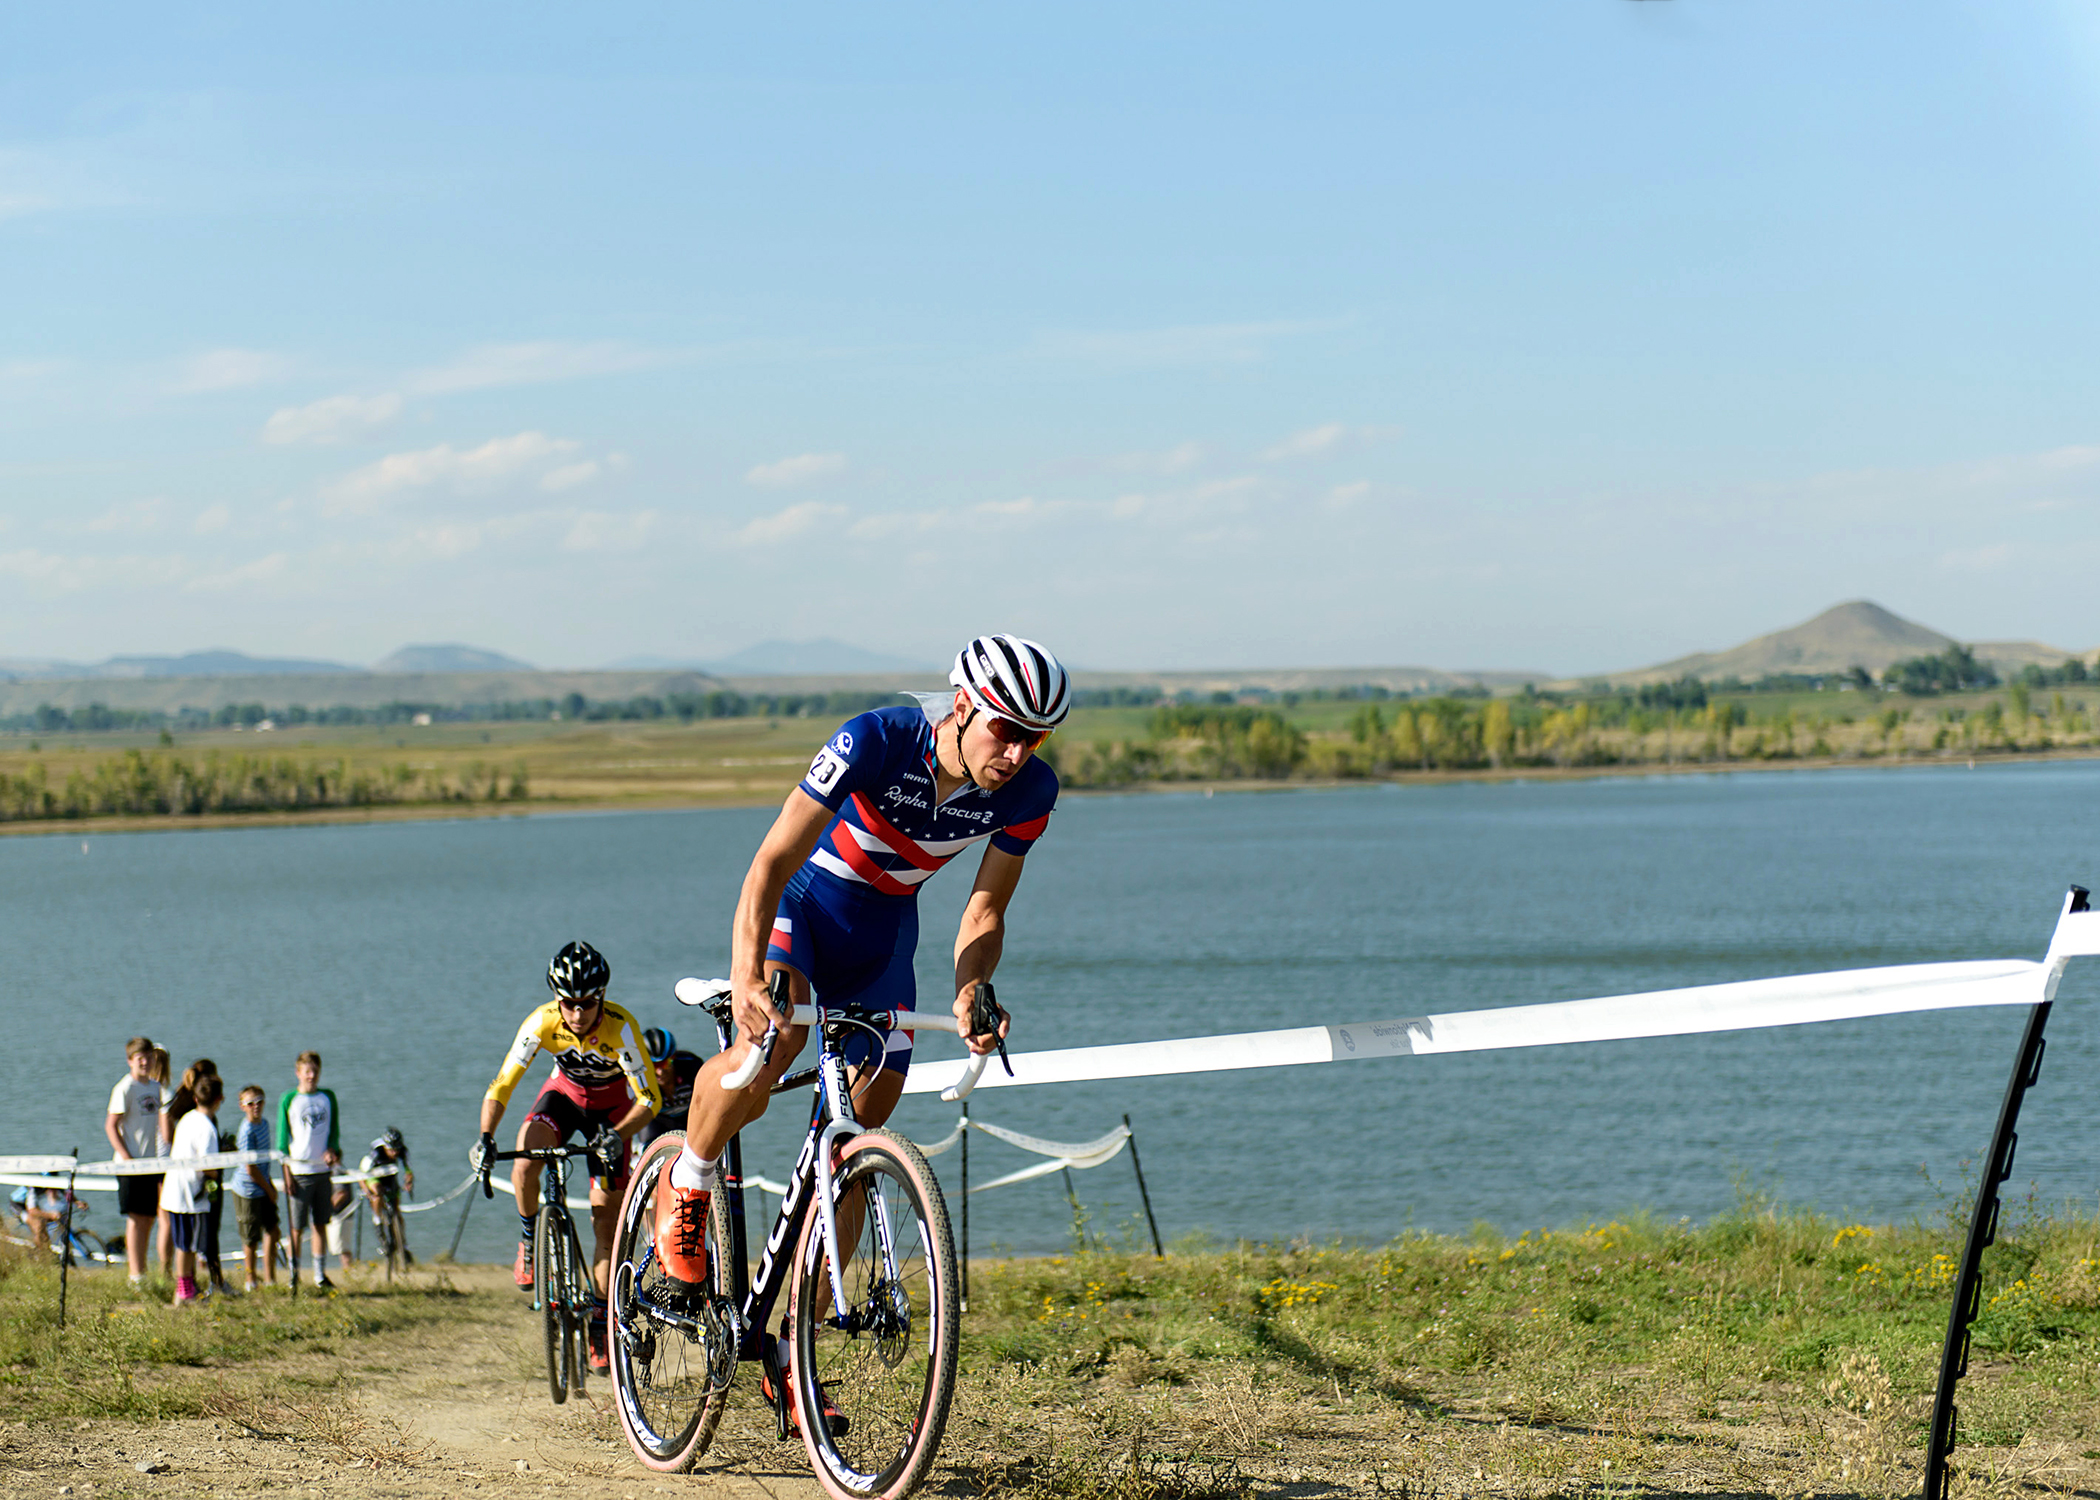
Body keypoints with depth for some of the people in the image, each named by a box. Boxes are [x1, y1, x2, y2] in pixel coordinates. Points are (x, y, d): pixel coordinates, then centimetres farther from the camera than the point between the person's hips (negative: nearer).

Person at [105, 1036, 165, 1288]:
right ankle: (135, 1275, -5)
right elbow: (111, 1125, -12)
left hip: (152, 1161, 7)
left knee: (149, 1218, 10)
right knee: (136, 1218, -7)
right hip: (131, 1163, -7)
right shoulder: (124, 1088, -9)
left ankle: (142, 1271, 20)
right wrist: (126, 1157, -19)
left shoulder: (155, 1087, 12)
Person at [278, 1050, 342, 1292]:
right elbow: (282, 1138, -2)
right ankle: (293, 1277, 6)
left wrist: (332, 1149, -8)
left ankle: (320, 1276, 16)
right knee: (296, 1228, -1)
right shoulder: (289, 1100, -2)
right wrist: (286, 1173, -7)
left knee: (320, 1225, 9)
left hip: (323, 1170, 3)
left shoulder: (328, 1097, 7)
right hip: (299, 1171, -3)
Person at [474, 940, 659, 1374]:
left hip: (612, 1104, -1)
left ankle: (601, 1323, 4)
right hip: (564, 1092, 1)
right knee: (525, 1150, -32)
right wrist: (486, 1137, -40)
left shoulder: (620, 1028, -33)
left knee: (605, 1216, -7)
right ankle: (528, 1238, -5)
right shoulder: (542, 1022, -28)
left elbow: (648, 1099, -29)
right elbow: (502, 1085, -25)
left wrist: (617, 1135, -46)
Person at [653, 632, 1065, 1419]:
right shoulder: (877, 740, -32)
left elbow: (983, 914, -9)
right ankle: (687, 1185, -4)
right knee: (774, 1037, -35)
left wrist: (967, 999, -29)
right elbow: (772, 862, -35)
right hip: (799, 894, -4)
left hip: (883, 923, 4)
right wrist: (746, 977, -49)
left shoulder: (1028, 791, -18)